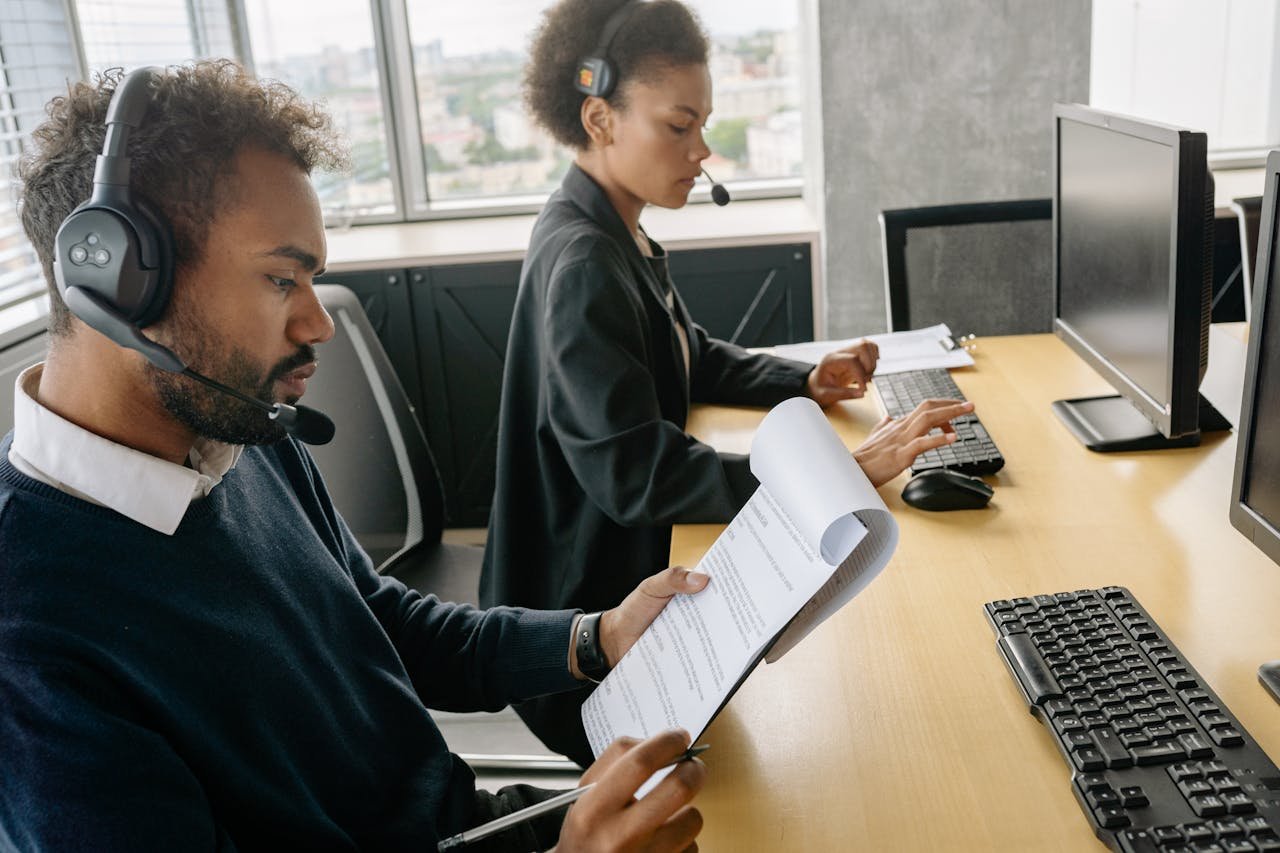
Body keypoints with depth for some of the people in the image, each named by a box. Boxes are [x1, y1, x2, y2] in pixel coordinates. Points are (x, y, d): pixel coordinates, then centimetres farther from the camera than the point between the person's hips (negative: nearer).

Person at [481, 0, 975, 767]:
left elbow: (694, 360, 19)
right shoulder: (581, 265, -26)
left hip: (631, 571, 9)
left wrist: (805, 381, 1)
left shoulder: (619, 237, 6)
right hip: (585, 611, -9)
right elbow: (636, 471, -34)